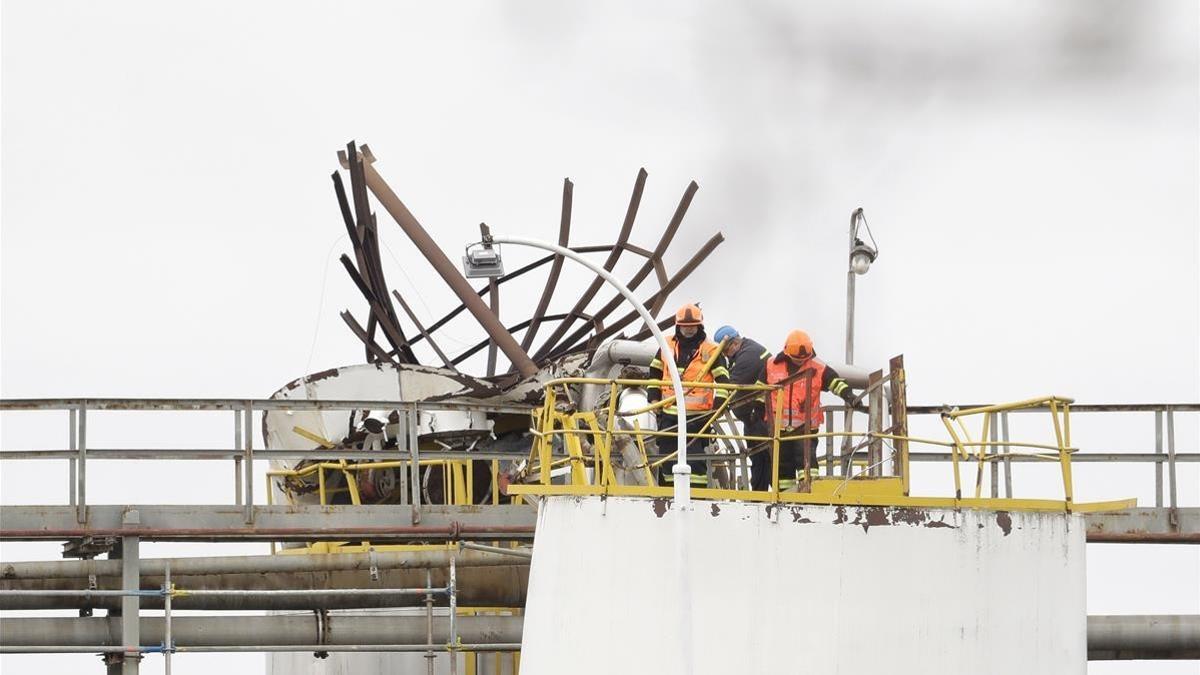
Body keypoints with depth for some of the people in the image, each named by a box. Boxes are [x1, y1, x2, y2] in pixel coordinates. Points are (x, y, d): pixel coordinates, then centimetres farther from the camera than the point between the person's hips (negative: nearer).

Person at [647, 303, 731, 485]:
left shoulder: (710, 350, -2)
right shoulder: (667, 346, 11)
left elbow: (723, 380, -3)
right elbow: (655, 372, 22)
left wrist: (718, 405, -13)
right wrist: (654, 397, 14)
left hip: (697, 415, -5)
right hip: (669, 412, 5)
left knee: (694, 458, -9)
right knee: (667, 456, 11)